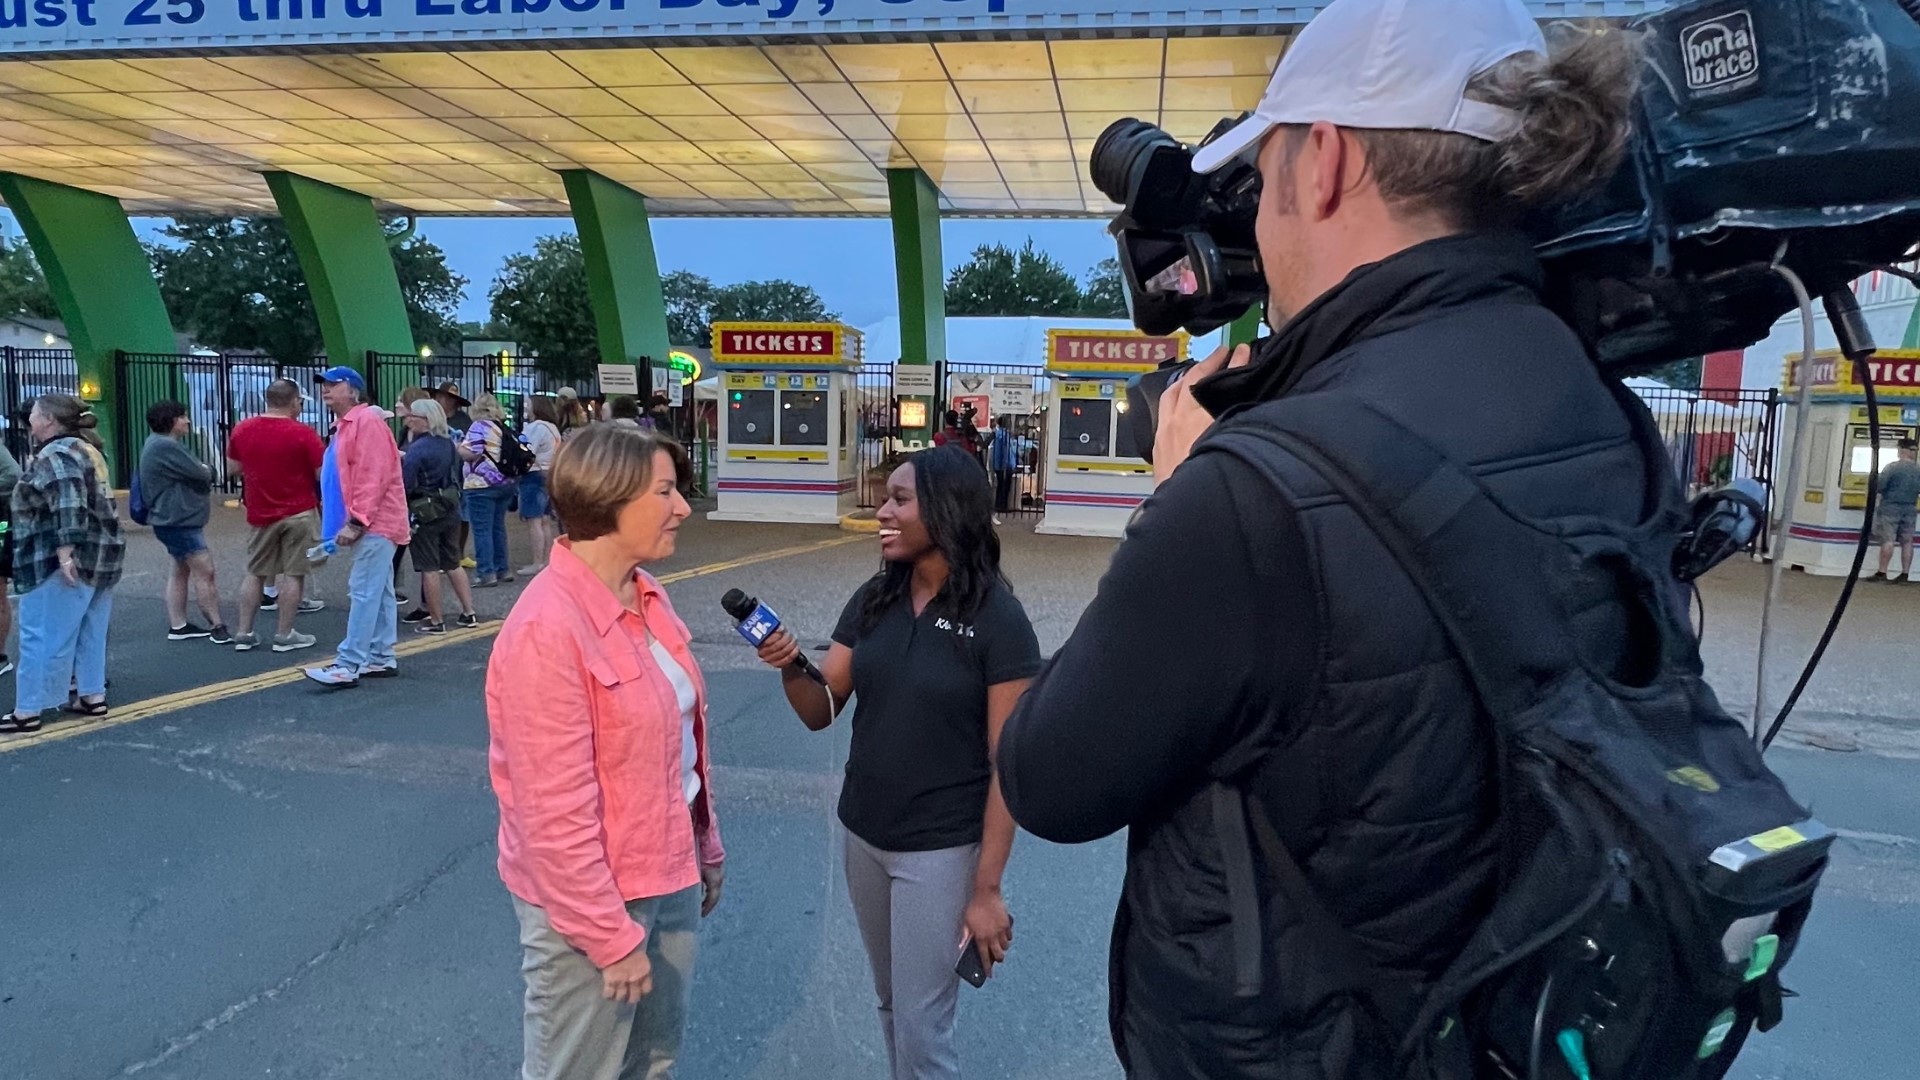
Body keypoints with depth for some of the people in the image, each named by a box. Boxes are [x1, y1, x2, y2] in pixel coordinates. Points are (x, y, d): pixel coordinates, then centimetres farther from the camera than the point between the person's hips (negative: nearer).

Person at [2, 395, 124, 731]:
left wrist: (64, 552, -30)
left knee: (43, 635, -4)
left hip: (67, 561, -10)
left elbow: (67, 504, -26)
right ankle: (92, 696, 18)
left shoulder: (55, 455, -12)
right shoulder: (83, 449, 17)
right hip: (100, 556, 10)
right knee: (89, 633, 14)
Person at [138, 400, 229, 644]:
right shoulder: (165, 447, -20)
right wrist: (207, 469, 2)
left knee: (181, 571, 16)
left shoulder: (162, 444, 16)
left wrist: (202, 472, -7)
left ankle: (177, 626, 22)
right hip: (178, 521, -12)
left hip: (176, 520, 12)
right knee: (205, 572, -10)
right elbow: (201, 474, -20)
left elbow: (190, 474, 14)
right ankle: (217, 627, -7)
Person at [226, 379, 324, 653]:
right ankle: (284, 635, 5)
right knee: (293, 574, 2)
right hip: (299, 512, -5)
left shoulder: (242, 429, 2)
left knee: (255, 572, 15)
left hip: (260, 514, 5)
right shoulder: (302, 433, -15)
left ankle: (244, 633, 17)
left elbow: (234, 467, 14)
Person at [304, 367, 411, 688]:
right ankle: (382, 658, 18)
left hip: (375, 524, -11)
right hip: (370, 524, 11)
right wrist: (352, 522, 15)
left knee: (363, 593, -11)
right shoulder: (345, 425, 19)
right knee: (378, 593, 12)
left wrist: (355, 522, -23)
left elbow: (373, 478, -21)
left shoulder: (367, 421, -13)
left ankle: (348, 665, -12)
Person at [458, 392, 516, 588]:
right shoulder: (503, 428, 12)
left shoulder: (479, 427, -10)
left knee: (482, 530, -4)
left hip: (482, 485, -8)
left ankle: (488, 573, -6)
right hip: (504, 483, 8)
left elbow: (469, 454, -16)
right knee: (498, 527, 14)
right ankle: (503, 570, 18)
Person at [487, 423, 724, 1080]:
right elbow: (556, 814, -23)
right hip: (592, 898, -8)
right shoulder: (547, 628, -25)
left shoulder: (646, 595, 1)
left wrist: (706, 847, 15)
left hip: (669, 874, 8)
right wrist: (610, 935, -18)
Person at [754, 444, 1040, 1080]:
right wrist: (791, 666, -20)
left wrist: (986, 888, -14)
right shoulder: (873, 601, -1)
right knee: (892, 1007, 21)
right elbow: (820, 712, 2)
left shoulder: (996, 618, -17)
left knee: (922, 1029, 6)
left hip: (942, 850, -5)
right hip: (863, 837, 6)